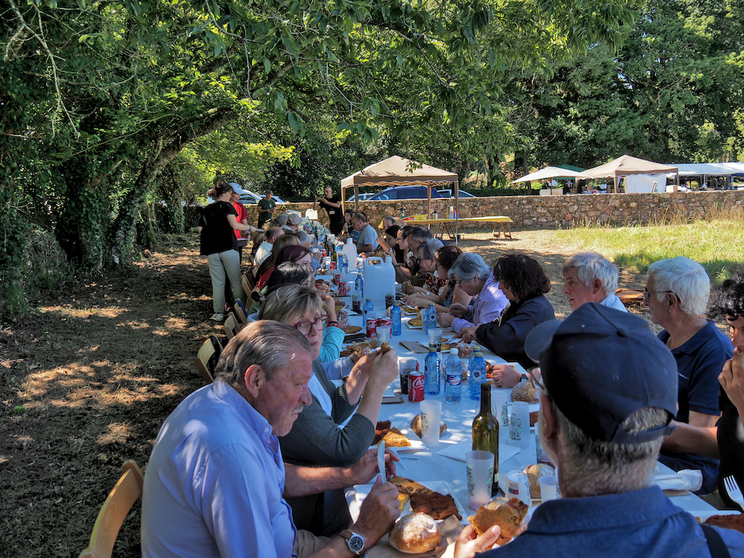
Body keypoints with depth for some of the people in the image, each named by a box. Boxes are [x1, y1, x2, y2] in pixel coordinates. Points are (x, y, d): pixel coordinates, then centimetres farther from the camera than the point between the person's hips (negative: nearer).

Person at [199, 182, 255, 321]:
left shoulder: (206, 210, 15)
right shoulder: (226, 206, -1)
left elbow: (200, 230, 13)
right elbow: (234, 225, -13)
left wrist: (202, 246, 23)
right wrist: (249, 228, 0)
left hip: (212, 251, 5)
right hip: (228, 248, -5)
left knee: (217, 283, 7)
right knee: (236, 282, 3)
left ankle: (218, 313, 6)